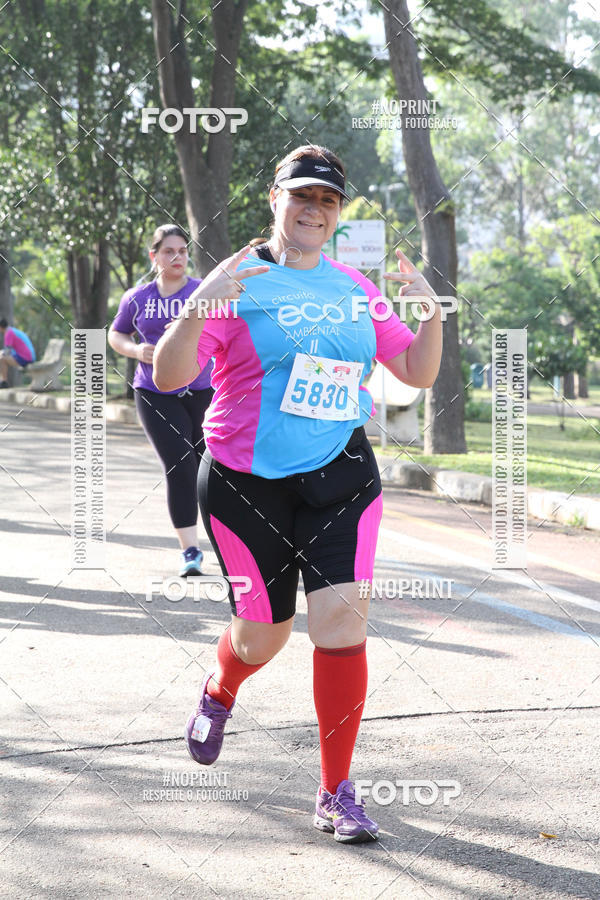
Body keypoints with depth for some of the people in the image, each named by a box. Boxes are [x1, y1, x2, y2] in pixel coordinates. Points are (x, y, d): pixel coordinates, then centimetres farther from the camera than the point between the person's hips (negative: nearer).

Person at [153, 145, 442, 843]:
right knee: (263, 633, 8)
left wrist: (430, 312, -4)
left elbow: (418, 373, 14)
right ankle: (218, 692, 47)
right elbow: (169, 376, -13)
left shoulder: (354, 288, 9)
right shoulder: (237, 282, -5)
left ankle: (336, 792, -1)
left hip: (340, 477, 2)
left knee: (342, 617, -12)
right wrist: (199, 305, -29)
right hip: (247, 483, -2)